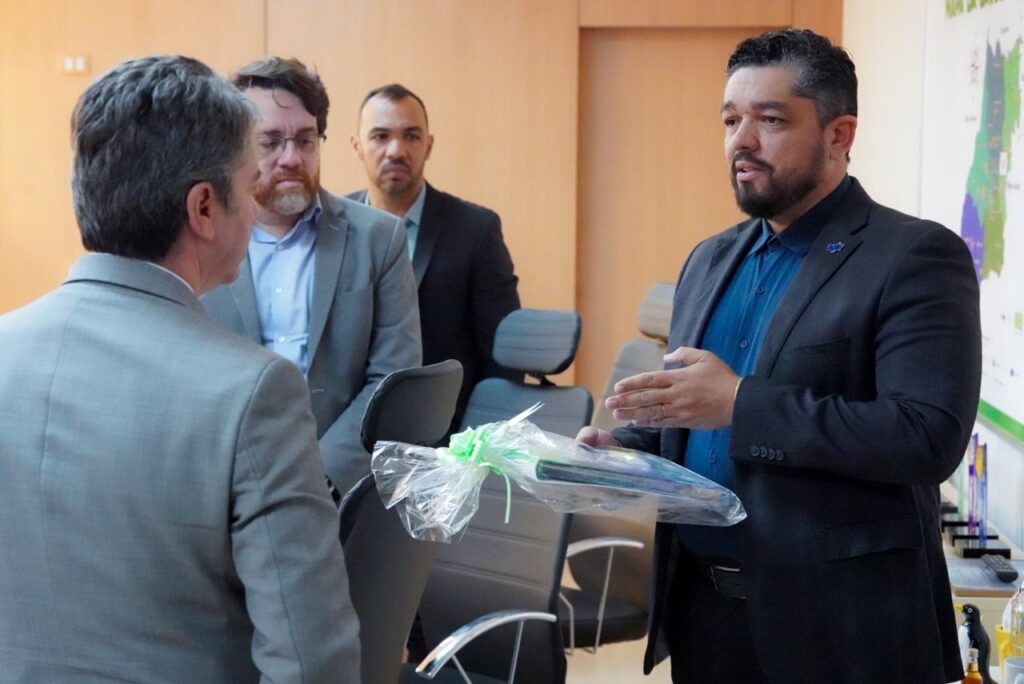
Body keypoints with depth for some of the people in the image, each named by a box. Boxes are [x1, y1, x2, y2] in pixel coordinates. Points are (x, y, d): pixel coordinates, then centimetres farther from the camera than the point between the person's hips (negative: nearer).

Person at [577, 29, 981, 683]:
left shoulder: (915, 257, -10)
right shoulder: (711, 260, 12)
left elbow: (930, 437, -21)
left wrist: (740, 405, -23)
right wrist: (621, 447, -2)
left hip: (837, 622, -6)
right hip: (700, 604, 6)